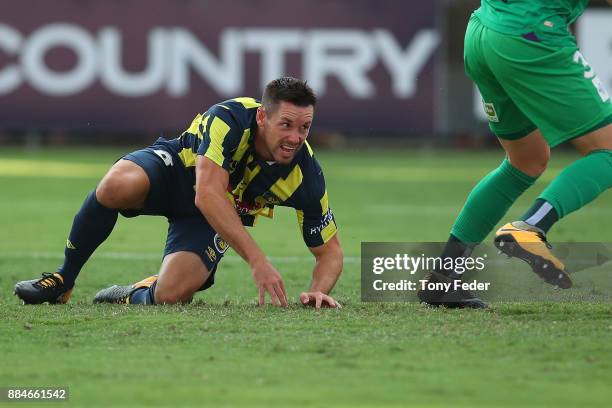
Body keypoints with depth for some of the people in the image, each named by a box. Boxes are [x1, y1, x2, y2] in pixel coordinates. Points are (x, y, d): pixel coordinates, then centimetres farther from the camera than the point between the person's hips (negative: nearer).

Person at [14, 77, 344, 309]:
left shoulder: (305, 175, -25)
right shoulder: (230, 119, -35)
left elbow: (330, 250, -13)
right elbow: (208, 194, -45)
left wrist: (318, 290, -35)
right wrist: (256, 260, -51)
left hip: (217, 219, 2)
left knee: (172, 294, -26)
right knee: (118, 184, -38)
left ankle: (134, 295, 14)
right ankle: (62, 282, -14)